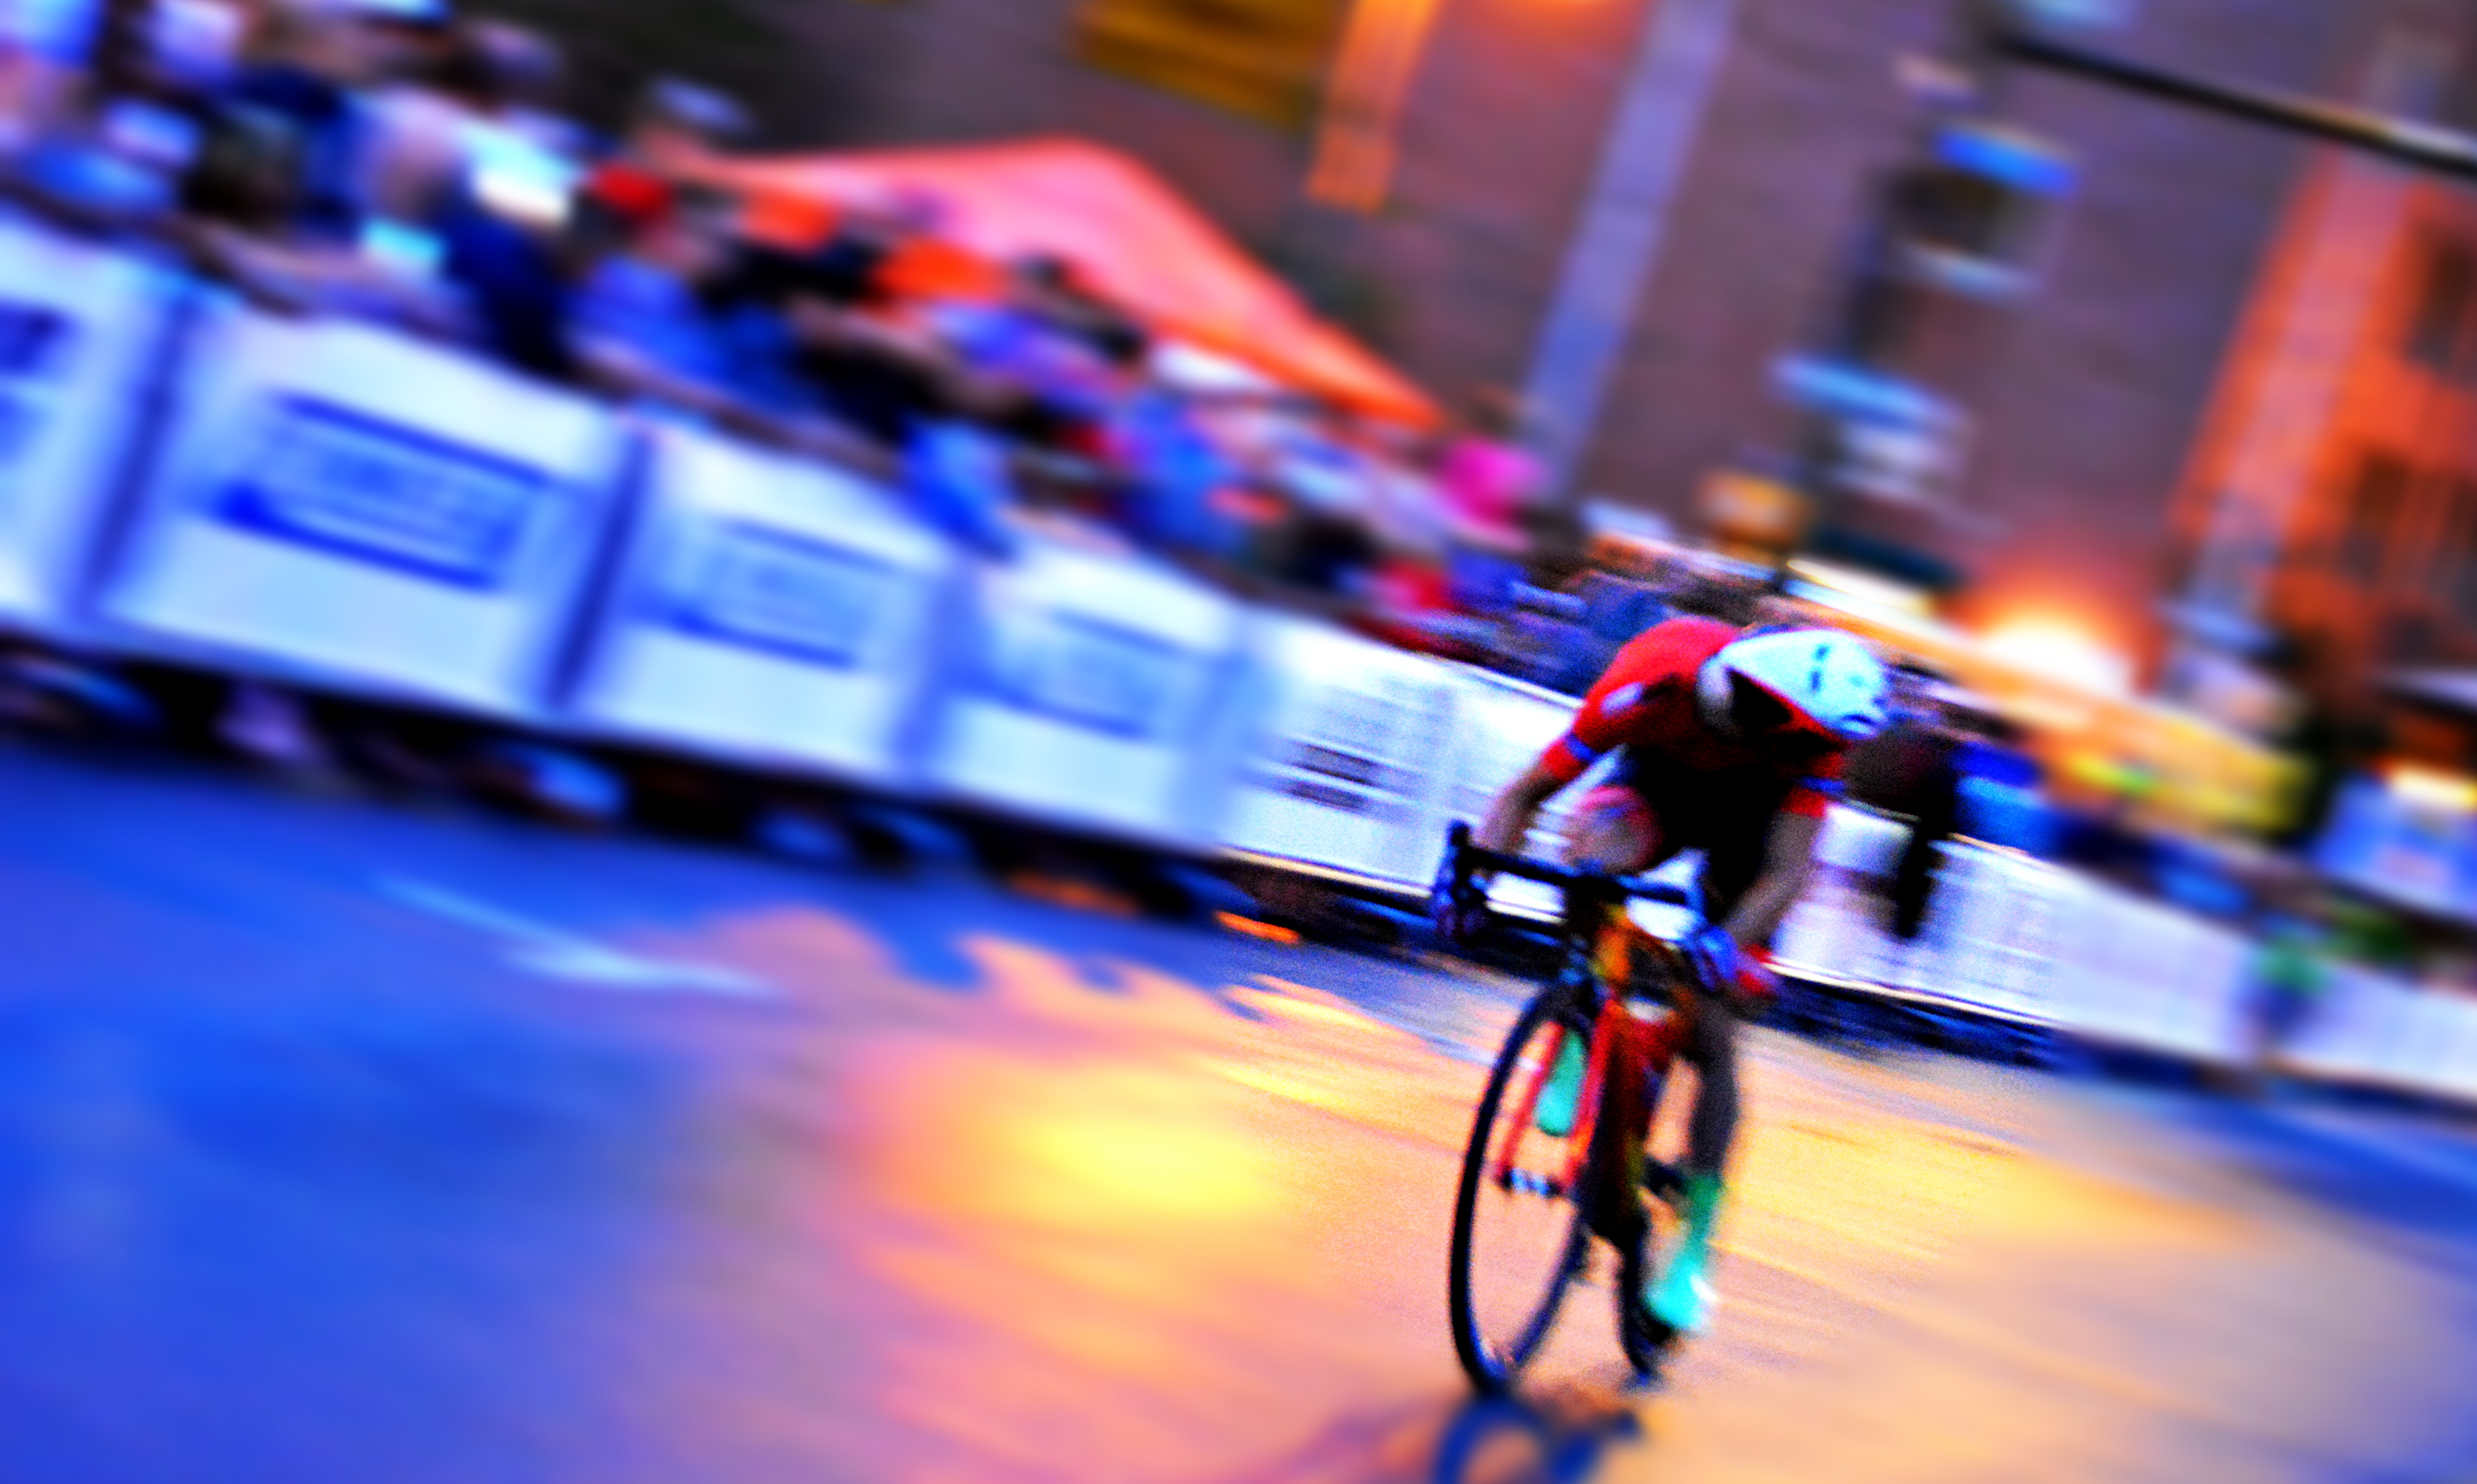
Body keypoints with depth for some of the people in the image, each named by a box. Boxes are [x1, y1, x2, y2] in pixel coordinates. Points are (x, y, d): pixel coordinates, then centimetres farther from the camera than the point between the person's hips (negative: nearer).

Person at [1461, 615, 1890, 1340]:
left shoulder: (1812, 736, -36)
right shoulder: (1650, 687, -38)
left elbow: (1787, 874, -40)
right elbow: (1528, 794, -29)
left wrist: (1726, 942, -58)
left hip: (1753, 813, 0)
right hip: (1658, 782, 0)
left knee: (1711, 1034, -8)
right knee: (1594, 855, -37)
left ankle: (1694, 1251, 5)